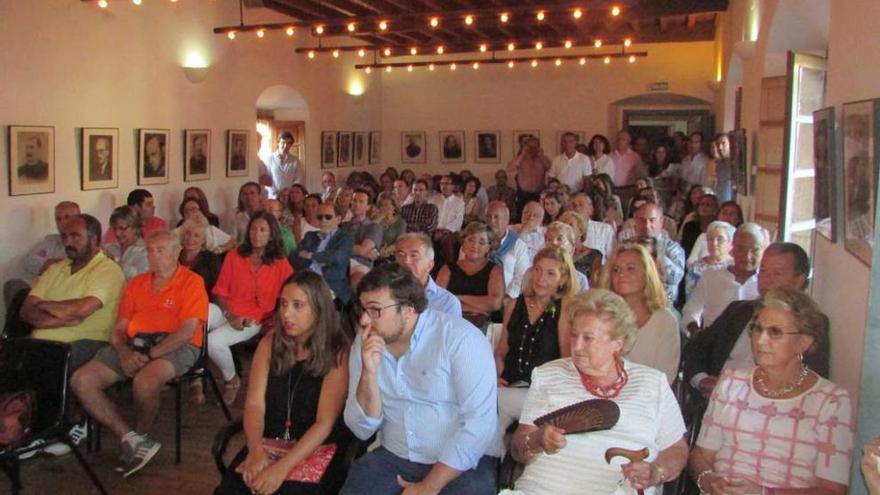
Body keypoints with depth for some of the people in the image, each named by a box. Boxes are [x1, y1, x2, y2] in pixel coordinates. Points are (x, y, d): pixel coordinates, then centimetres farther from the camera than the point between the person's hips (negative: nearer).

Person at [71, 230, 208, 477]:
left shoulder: (191, 282, 0)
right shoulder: (136, 283, 20)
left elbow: (188, 331, -11)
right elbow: (119, 329, 15)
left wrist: (150, 354, -18)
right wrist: (124, 352, -7)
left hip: (175, 347, -6)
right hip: (134, 345, 6)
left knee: (145, 381, -36)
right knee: (81, 380, -13)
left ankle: (139, 436, -4)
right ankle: (130, 438, -12)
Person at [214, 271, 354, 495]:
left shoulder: (337, 353, -9)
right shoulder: (269, 344, 6)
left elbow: (325, 423, -13)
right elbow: (254, 404, -1)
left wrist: (283, 467, -24)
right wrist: (255, 449, -19)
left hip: (317, 451, -3)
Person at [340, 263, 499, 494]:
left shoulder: (460, 337, -15)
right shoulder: (364, 344, 1)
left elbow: (480, 423, -19)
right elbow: (363, 430, -1)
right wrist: (369, 373, -17)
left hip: (463, 465, -3)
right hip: (393, 458, 3)